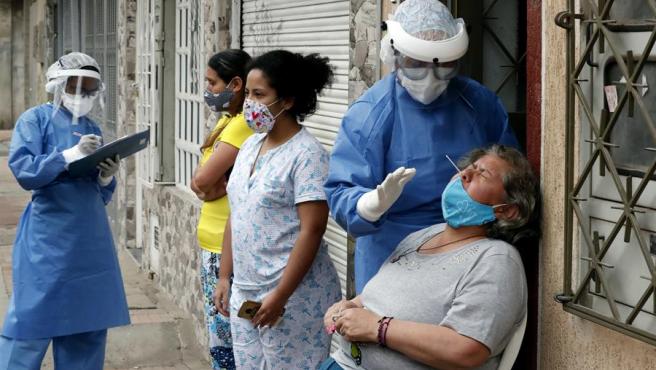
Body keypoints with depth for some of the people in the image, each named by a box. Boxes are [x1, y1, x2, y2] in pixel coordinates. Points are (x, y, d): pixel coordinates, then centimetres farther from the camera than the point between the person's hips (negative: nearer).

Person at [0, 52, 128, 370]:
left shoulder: (92, 129, 14)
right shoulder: (35, 120, -2)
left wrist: (107, 178, -4)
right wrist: (72, 154, -20)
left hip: (90, 240, 6)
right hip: (48, 239, -6)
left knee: (88, 324, 8)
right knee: (33, 319, -5)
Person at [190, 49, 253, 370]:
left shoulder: (243, 125, -16)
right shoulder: (227, 121, 14)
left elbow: (202, 181, -18)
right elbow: (200, 181, 9)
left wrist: (213, 184, 0)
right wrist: (211, 185, -10)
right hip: (212, 244, 10)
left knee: (226, 343, -5)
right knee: (220, 336, 15)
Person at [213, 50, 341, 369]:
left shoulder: (306, 154, -14)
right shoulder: (250, 145, 9)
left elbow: (311, 231, -18)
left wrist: (280, 296, -19)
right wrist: (225, 275, 13)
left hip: (293, 296, -7)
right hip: (245, 292, 7)